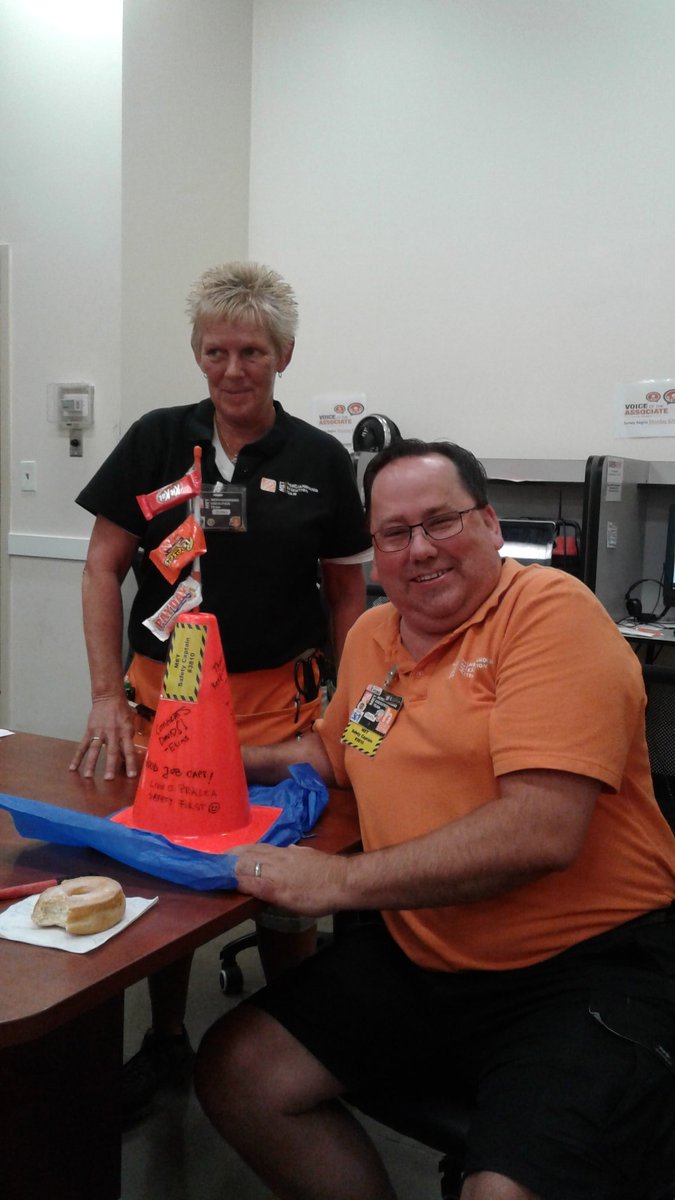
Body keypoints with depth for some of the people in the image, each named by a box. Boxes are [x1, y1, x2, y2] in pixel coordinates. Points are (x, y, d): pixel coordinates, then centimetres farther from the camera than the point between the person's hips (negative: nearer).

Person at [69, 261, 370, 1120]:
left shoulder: (320, 460, 0)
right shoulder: (155, 441, 1)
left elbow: (345, 594, 4)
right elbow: (102, 568, 1)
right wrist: (107, 694, -8)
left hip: (278, 698, -1)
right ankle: (165, 1038, 35)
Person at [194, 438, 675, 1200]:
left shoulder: (549, 609, -14)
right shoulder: (370, 635, 9)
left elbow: (542, 830, -24)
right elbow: (336, 748, 30)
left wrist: (339, 880, -20)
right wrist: (236, 763, 11)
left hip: (587, 966, -7)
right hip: (416, 957, 7)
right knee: (233, 1074, 0)